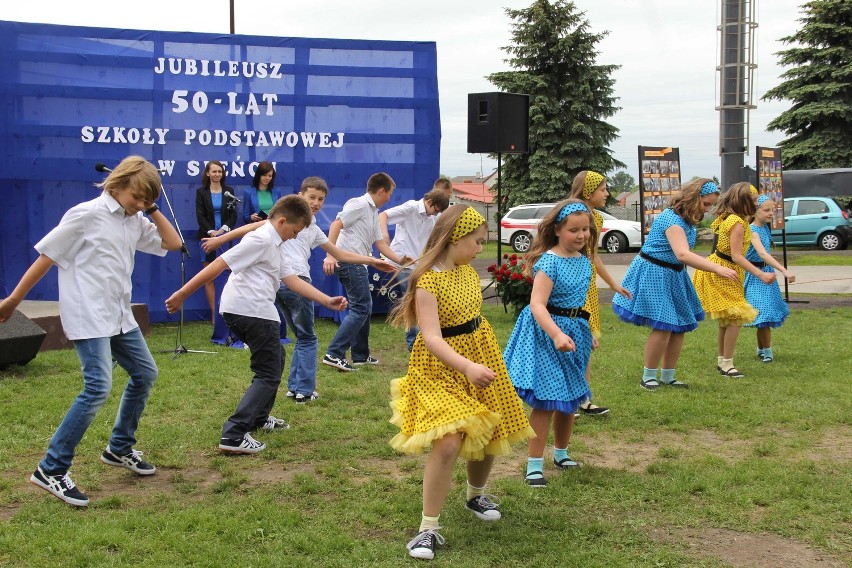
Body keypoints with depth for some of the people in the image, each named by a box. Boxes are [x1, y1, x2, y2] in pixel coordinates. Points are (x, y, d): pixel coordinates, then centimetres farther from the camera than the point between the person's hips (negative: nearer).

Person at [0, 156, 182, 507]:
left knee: (145, 374, 15)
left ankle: (119, 449, 31)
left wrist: (152, 210, 0)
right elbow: (46, 256, -9)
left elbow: (173, 243, 10)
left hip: (119, 316, 9)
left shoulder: (135, 221, 8)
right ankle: (50, 470, -10)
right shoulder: (87, 214, -12)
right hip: (88, 317, -9)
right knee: (98, 387, -18)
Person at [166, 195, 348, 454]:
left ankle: (259, 418, 40)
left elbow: (293, 281, 16)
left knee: (274, 360, 28)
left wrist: (328, 301, 7)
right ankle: (234, 436, -14)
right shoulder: (261, 240, -11)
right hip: (252, 311, -11)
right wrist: (182, 294, -19)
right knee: (269, 375, -7)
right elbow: (219, 264, -16)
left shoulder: (274, 246, 22)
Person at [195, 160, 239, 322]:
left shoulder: (229, 191, 9)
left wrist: (224, 228, -13)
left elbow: (233, 215, 4)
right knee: (209, 277, 0)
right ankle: (214, 314, 2)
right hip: (208, 237, -1)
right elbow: (200, 215, -2)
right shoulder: (201, 192, 5)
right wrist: (211, 232, -14)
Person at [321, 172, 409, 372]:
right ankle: (334, 354, -14)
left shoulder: (373, 213, 21)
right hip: (349, 261, -10)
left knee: (365, 307, 16)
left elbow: (380, 243, 23)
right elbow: (336, 225, -18)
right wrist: (330, 255, -26)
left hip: (358, 265, 10)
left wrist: (400, 260, 17)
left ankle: (361, 355, 24)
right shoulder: (359, 204, -9)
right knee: (361, 308, -11)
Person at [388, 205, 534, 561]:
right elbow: (431, 338, -28)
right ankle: (428, 529, -7)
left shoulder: (467, 270, 4)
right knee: (449, 442, -21)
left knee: (488, 437, 13)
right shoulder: (428, 280, -21)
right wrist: (468, 367, -39)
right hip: (442, 366, -8)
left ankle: (476, 495, 44)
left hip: (480, 356, 8)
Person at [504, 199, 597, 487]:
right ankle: (535, 465, 4)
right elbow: (537, 304, -28)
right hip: (546, 334, -8)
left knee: (570, 399, 17)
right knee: (546, 401, -7)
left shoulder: (585, 262, 6)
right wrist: (557, 335, -38)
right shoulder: (549, 261, -19)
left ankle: (561, 453, 36)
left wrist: (588, 333, 23)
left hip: (576, 332, 8)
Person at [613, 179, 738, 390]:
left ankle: (668, 376, 20)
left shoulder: (688, 220, 7)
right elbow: (682, 254, -39)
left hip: (674, 276, 10)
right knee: (663, 326, -12)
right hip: (654, 275, -10)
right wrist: (718, 268, -44)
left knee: (680, 325, 8)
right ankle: (648, 376, 3)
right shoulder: (672, 219, -25)